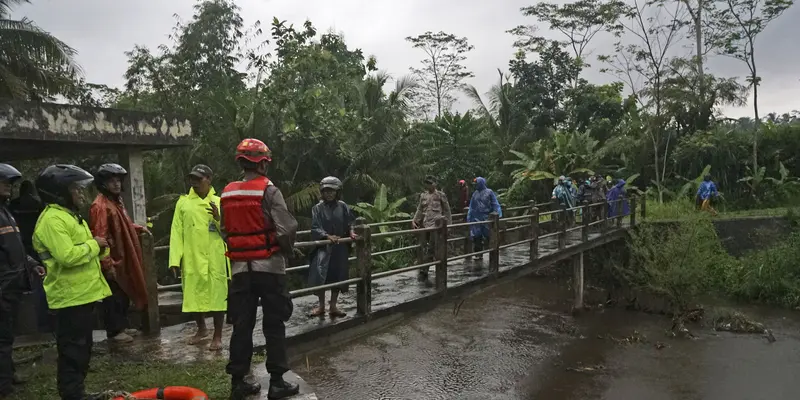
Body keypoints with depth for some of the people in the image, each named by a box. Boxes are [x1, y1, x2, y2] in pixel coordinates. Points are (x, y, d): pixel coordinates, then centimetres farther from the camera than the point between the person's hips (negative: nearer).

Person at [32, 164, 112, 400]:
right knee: (72, 350, -2)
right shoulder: (52, 219, -18)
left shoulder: (68, 215, 16)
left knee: (82, 348, 18)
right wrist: (93, 245, -15)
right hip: (70, 295, -11)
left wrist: (98, 248, 5)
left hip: (82, 293, 11)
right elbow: (67, 256, -30)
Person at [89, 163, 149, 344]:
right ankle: (114, 331, 12)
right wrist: (107, 264, -24)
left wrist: (139, 228, 15)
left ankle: (122, 326, 28)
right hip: (111, 261, -9)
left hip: (122, 258, 9)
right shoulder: (100, 206, -19)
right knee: (114, 296, 1)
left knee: (124, 294, 17)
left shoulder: (116, 201, 12)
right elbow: (100, 238, -23)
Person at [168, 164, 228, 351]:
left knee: (217, 296, 2)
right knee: (194, 295, 13)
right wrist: (175, 259, -6)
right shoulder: (183, 203, 6)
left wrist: (218, 218, -17)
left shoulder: (218, 202, 4)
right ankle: (201, 329, 36)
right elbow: (176, 232, 1)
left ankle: (217, 336, 16)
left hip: (214, 259, -2)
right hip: (191, 259, 2)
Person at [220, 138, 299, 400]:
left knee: (242, 324, 11)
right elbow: (287, 228, -18)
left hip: (240, 267, 5)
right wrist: (286, 253, 0)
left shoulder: (227, 193, 6)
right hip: (268, 266, -5)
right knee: (274, 324, 4)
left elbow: (226, 229, 9)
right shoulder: (268, 190, -11)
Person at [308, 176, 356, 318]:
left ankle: (333, 306, 22)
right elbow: (315, 229, -12)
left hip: (340, 248, 3)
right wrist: (328, 236, -27)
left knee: (338, 277, 8)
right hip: (323, 247, -3)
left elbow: (350, 224, 7)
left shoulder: (343, 207, 2)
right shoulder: (318, 208, -5)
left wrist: (351, 232, -14)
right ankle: (321, 306, 7)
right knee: (321, 276, -11)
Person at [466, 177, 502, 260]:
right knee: (477, 237, 4)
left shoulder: (489, 192, -1)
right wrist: (469, 217, 9)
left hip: (486, 218, -4)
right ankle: (479, 254, 12)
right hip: (476, 218, 4)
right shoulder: (475, 193, 11)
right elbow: (471, 206, 14)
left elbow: (495, 204, -3)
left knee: (488, 235, 0)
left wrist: (499, 214, -12)